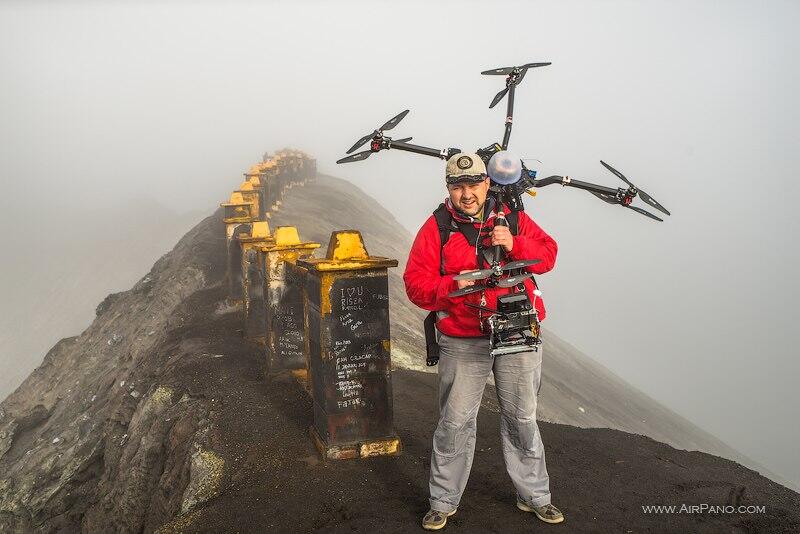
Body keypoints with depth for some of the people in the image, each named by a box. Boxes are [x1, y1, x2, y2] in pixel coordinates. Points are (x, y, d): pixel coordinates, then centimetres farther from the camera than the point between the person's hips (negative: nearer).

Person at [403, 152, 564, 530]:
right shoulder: (436, 228, -4)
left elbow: (548, 254, 1)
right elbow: (416, 283, -7)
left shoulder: (512, 217, 4)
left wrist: (514, 244, -17)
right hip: (462, 342, -2)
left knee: (522, 418, 15)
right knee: (455, 422, 6)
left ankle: (534, 495, 34)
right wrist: (453, 286, -25)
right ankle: (443, 503, 24)